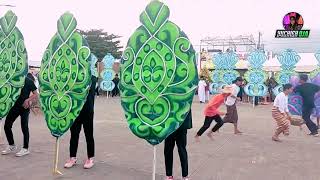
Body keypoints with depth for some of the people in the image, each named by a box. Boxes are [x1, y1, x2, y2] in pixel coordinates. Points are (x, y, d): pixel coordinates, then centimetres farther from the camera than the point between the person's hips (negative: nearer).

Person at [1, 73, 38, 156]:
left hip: (24, 106, -5)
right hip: (15, 105, 5)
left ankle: (25, 148, 13)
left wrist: (28, 100, -21)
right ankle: (11, 145, 23)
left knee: (24, 127, 0)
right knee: (7, 125, 5)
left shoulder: (28, 81, -6)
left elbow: (36, 94, -6)